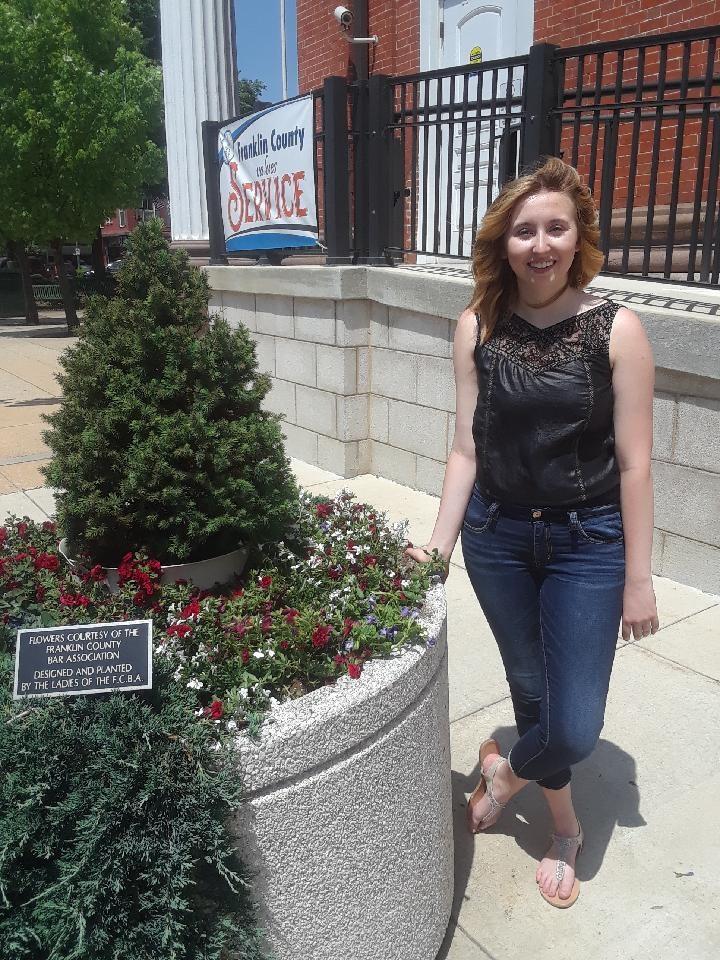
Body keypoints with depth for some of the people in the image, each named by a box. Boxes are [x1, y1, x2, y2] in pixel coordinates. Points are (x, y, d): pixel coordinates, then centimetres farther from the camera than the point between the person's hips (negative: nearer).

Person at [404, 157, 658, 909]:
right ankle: (564, 828, 44)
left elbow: (633, 464, -9)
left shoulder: (616, 330, -11)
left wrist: (638, 579, -6)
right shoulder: (478, 327, -4)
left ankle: (507, 770, 36)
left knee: (575, 729, 0)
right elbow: (466, 449, -1)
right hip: (497, 536, 2)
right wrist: (439, 546, -5)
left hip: (588, 544, -2)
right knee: (531, 692, 18)